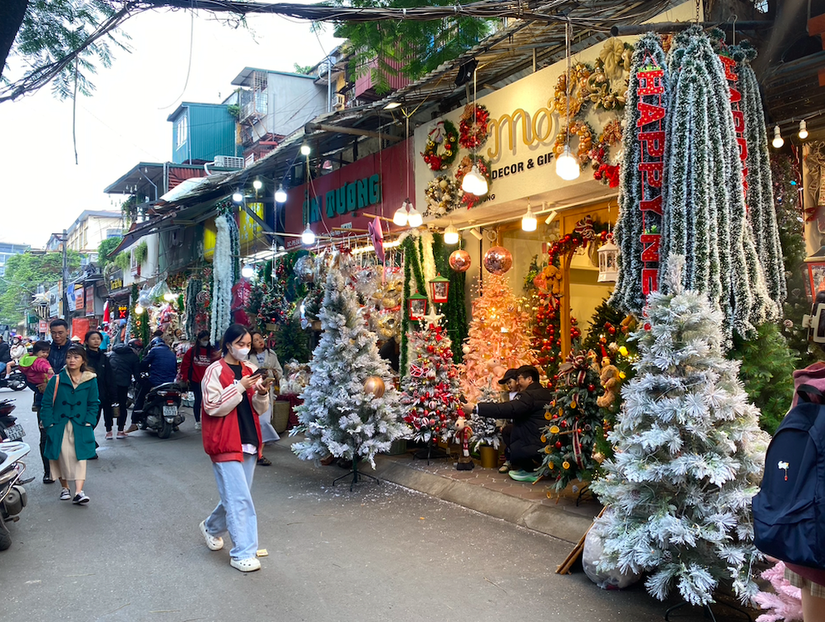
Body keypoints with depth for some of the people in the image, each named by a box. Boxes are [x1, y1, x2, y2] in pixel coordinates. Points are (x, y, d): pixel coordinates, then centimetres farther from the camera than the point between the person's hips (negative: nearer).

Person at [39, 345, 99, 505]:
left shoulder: (90, 380, 1)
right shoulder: (57, 379, -1)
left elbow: (94, 404, 5)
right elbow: (47, 403, 1)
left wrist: (88, 423, -5)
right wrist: (49, 424, -6)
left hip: (81, 426, 0)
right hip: (59, 425, 0)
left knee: (80, 456, -8)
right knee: (62, 455, 2)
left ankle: (79, 492, -13)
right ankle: (64, 487, 23)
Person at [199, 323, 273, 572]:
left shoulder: (251, 370, 9)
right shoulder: (215, 371, -7)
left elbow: (259, 409, 9)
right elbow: (213, 407, -14)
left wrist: (262, 393, -11)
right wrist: (240, 387, -20)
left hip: (249, 442, 6)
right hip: (225, 443, -6)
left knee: (235, 496, 16)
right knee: (240, 499, -7)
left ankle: (211, 527, 42)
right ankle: (243, 553, 2)